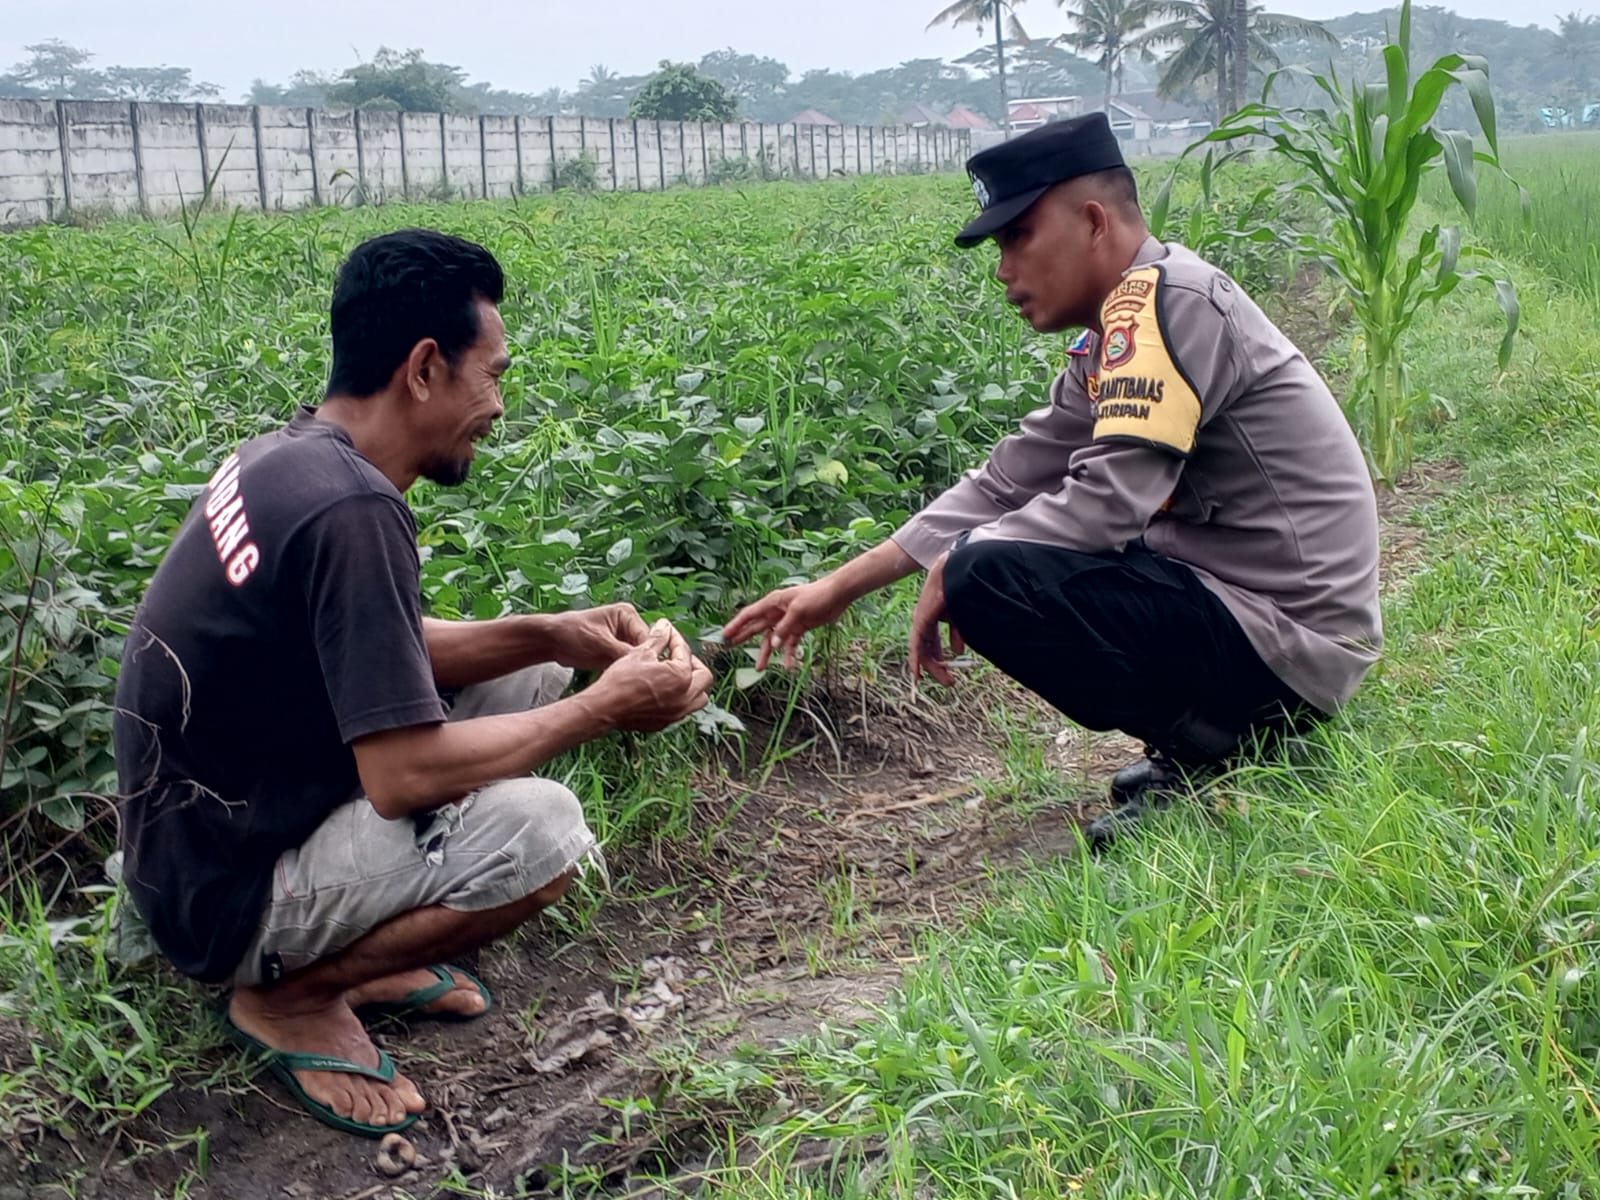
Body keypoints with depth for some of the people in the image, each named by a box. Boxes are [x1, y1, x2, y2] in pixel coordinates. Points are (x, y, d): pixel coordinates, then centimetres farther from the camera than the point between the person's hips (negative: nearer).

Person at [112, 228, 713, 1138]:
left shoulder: (294, 454, 1)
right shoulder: (351, 509, -28)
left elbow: (382, 656, 12)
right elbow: (405, 776, -30)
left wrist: (547, 636, -1)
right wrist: (603, 710, -18)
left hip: (228, 810, 10)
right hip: (226, 888, -9)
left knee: (525, 676, 11)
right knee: (540, 828, -28)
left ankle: (354, 943, 12)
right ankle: (289, 993, -5)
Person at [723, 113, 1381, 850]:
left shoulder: (1166, 298, -17)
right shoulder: (1114, 340, 11)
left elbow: (1111, 498, -26)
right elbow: (1004, 482, 12)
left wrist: (949, 572, -10)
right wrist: (840, 586, 8)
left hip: (1289, 643, -10)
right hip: (1238, 600, 10)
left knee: (986, 576, -22)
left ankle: (1211, 749, -6)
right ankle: (1215, 732, 12)